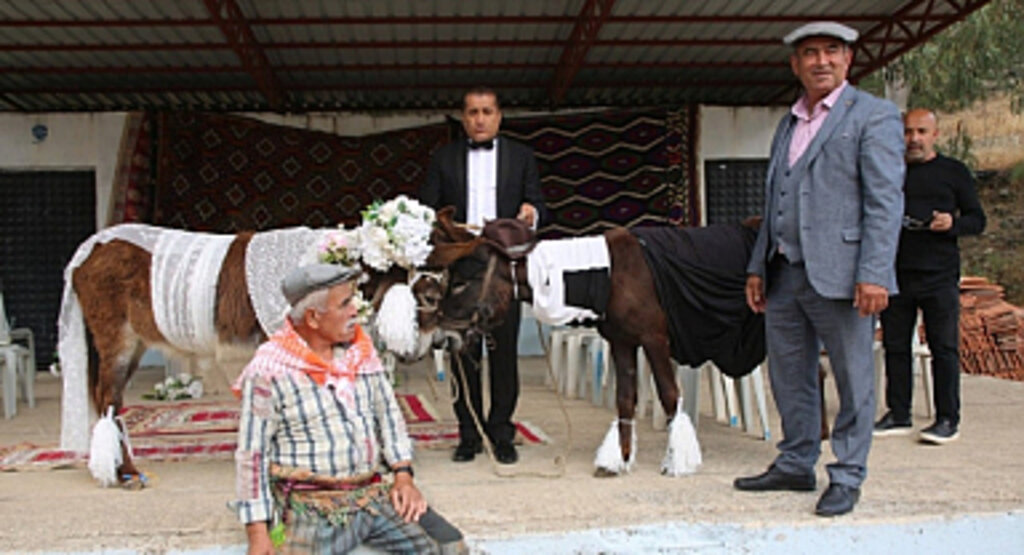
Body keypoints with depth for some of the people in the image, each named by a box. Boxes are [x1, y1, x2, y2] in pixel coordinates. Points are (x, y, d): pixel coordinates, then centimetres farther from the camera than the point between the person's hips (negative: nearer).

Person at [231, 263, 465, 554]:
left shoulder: (361, 350, 11)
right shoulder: (268, 372, -7)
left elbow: (388, 412, 19)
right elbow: (251, 454, -6)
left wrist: (403, 474, 6)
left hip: (373, 494, 5)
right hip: (311, 505, -5)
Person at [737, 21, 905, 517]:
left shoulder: (874, 116, -1)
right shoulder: (787, 125, 20)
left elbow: (885, 201, -10)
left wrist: (874, 273, -18)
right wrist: (758, 266, 16)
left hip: (839, 273, -7)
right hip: (785, 275, 7)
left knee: (853, 380, 3)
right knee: (789, 377, 14)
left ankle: (847, 478, 15)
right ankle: (796, 465, 27)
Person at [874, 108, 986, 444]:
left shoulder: (954, 172, 7)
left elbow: (977, 220, 7)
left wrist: (953, 224, -14)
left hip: (939, 276, -3)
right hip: (896, 274, 3)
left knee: (944, 347, -2)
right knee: (895, 346, 6)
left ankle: (948, 419, 6)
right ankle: (898, 415, 15)